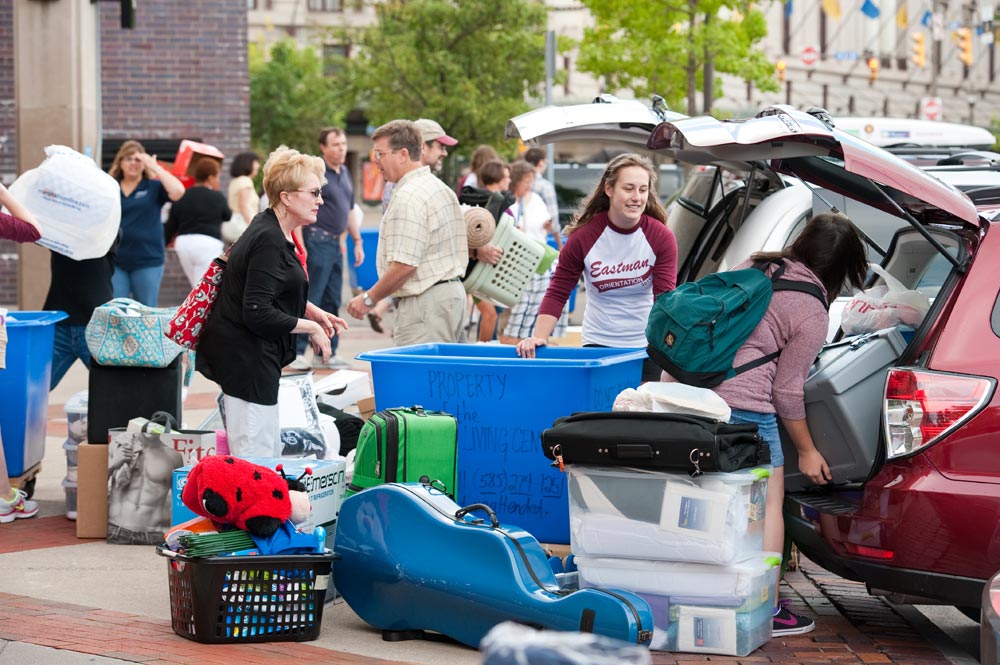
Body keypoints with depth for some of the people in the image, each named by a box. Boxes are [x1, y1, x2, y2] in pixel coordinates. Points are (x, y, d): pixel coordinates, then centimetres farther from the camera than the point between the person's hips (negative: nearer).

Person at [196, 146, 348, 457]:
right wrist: (310, 327, -14)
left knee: (272, 453, 15)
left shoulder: (272, 231, 12)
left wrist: (314, 311, 13)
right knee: (256, 457, -8)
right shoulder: (269, 242, -20)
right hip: (246, 359, -11)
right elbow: (257, 314, -25)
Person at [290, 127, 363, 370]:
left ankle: (328, 352, 16)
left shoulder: (345, 173, 15)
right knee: (310, 299, -8)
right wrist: (299, 246, -21)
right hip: (317, 239, -8)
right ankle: (296, 352, -4)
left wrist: (358, 242, 19)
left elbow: (350, 211, 24)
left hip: (335, 243, 8)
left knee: (332, 301, 10)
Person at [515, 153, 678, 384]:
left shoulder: (661, 237, -8)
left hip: (648, 347, 0)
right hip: (598, 344, 0)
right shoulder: (583, 237, -9)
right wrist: (538, 337, -17)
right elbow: (557, 293, -4)